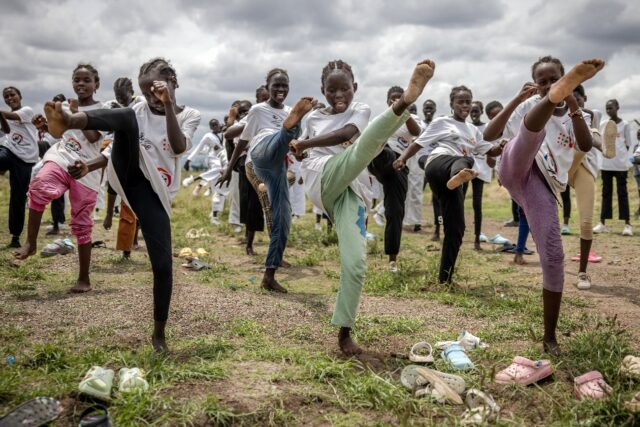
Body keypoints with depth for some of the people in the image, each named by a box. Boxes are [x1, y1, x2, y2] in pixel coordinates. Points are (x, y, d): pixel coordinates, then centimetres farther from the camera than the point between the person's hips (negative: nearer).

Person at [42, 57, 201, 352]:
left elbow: (178, 148, -18)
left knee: (163, 263, -9)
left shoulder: (189, 116, 3)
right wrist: (90, 166, -4)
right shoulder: (139, 111, 10)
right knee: (126, 117, -25)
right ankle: (67, 121, -56)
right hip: (126, 175, 1)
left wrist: (168, 105, -28)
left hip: (153, 192, -1)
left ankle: (159, 332, 11)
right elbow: (117, 144, 15)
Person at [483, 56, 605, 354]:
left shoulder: (572, 116, 19)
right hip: (516, 171, -2)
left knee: (553, 257, -9)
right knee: (536, 124, -31)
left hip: (544, 187, 2)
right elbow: (488, 135, -1)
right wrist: (517, 99, -8)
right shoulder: (530, 105, 12)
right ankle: (560, 92, -70)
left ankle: (550, 337, 3)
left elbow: (586, 146, -5)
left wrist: (573, 106, -16)